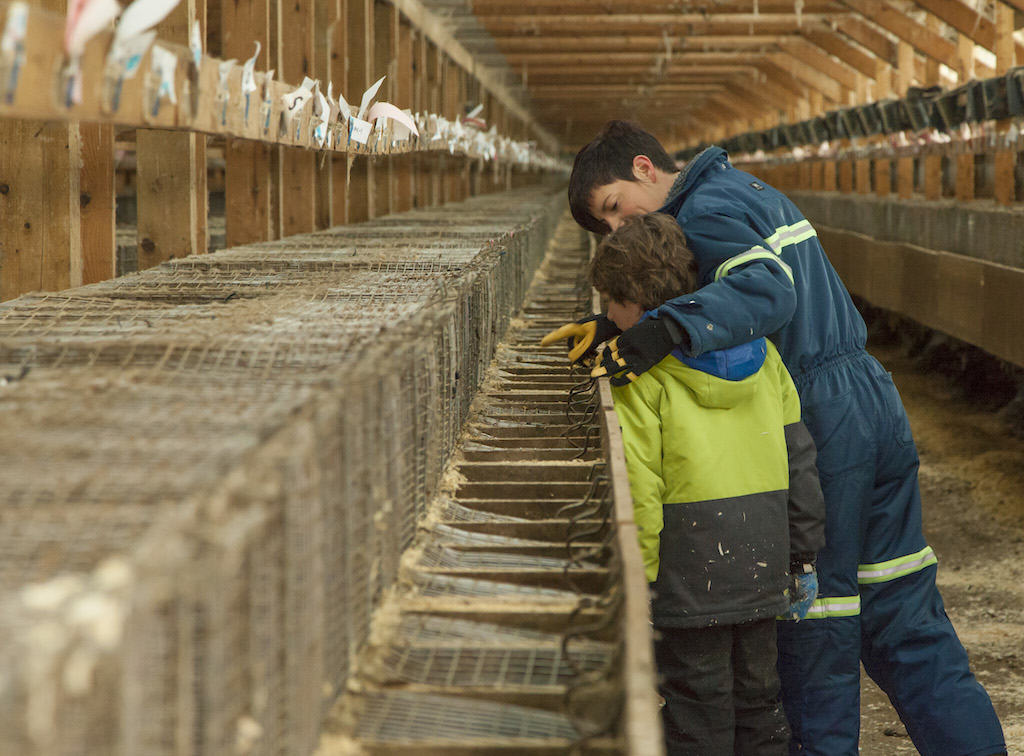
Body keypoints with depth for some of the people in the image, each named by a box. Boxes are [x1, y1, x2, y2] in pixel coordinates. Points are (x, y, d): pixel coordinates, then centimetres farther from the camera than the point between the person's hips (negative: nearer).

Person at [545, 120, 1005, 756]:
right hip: (875, 400, 9)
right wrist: (618, 328, 6)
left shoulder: (705, 210, -10)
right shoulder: (754, 191, 21)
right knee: (902, 608, 13)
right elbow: (709, 297, 20)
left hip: (819, 420, -9)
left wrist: (666, 330, -39)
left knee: (814, 630, 1)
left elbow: (766, 290, -27)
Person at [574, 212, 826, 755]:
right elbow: (799, 457, 9)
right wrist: (803, 557, 15)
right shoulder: (758, 353, 8)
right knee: (757, 700, 16)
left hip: (690, 574, -6)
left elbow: (638, 490, -15)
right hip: (761, 565, 6)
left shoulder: (641, 374, -11)